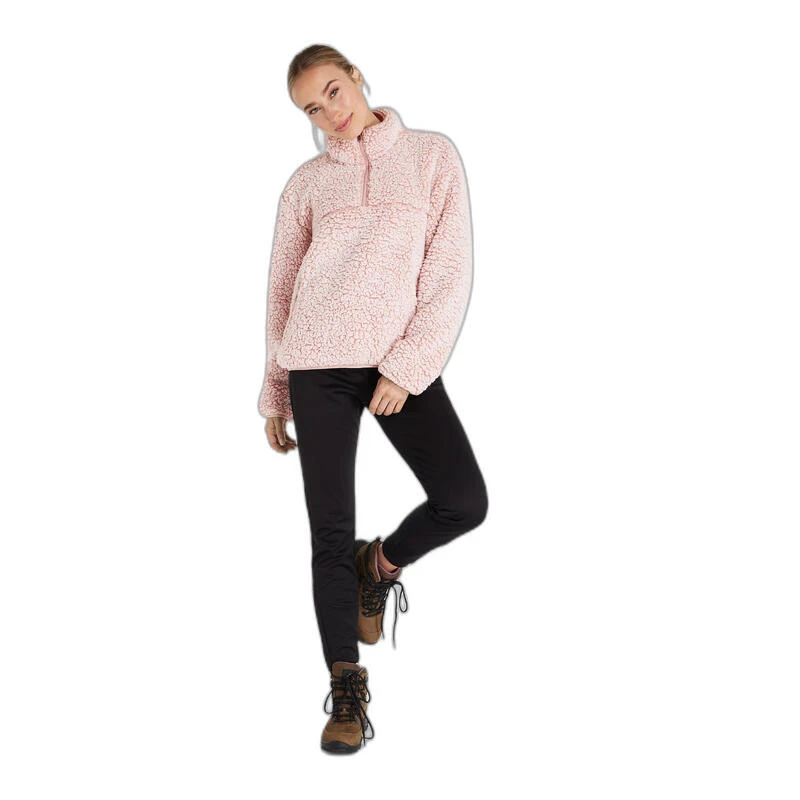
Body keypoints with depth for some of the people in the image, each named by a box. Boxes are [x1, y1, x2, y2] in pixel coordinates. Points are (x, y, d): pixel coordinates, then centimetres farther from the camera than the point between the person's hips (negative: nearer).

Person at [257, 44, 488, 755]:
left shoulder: (433, 156, 7)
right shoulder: (307, 183, 12)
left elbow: (452, 274, -1)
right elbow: (281, 291, 16)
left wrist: (406, 369, -10)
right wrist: (274, 396, 14)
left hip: (404, 360, 0)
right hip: (319, 362, 1)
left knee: (464, 502, -11)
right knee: (332, 530, -2)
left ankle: (380, 563, 20)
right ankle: (348, 689, 8)